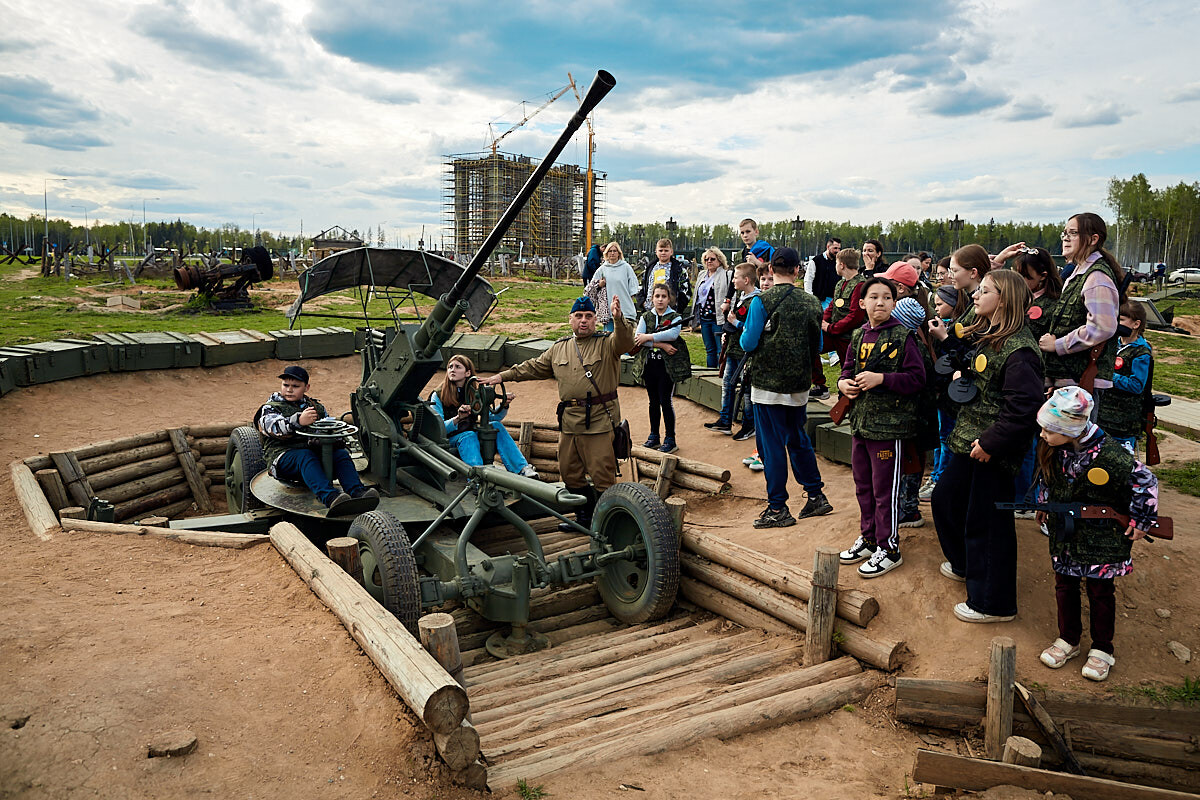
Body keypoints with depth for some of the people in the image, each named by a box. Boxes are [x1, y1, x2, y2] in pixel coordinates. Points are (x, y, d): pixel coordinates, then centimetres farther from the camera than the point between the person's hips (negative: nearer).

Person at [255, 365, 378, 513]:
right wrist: (298, 421, -36)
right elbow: (273, 426, -14)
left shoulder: (315, 406, 25)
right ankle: (329, 497, -60)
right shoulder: (270, 408, 9)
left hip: (315, 452, 4)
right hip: (284, 455, -4)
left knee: (341, 454, -23)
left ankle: (357, 492, -45)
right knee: (305, 456, -37)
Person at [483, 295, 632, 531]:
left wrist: (618, 318, -39)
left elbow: (625, 342, -21)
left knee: (602, 476, -5)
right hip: (568, 422, 6)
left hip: (599, 421, -6)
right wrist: (504, 376, 23)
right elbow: (535, 367, 25)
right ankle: (584, 517, 30)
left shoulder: (607, 343, 1)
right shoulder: (559, 348, 18)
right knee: (569, 473, 13)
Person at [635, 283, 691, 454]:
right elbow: (637, 338, -8)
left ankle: (670, 439, 5)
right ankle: (654, 436, 23)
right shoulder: (646, 317, 9)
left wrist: (648, 337, -19)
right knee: (653, 401, 12)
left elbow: (673, 334, -22)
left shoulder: (675, 317, 1)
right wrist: (660, 344, -17)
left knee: (666, 401, -4)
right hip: (649, 364, 4)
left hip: (668, 365, -4)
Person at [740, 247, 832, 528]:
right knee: (798, 439, 19)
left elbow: (748, 343, -13)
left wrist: (744, 332, 8)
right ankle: (816, 496, 26)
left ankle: (778, 509, 8)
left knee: (772, 444, 2)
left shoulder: (762, 301, -13)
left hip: (768, 383, -5)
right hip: (799, 383, 5)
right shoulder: (811, 302, 1)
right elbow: (817, 345, 9)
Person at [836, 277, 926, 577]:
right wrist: (843, 383, -1)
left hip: (889, 423, -7)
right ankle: (868, 538, 32)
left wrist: (881, 379, -22)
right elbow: (848, 369, 20)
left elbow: (917, 378, -14)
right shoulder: (859, 337, 9)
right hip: (860, 422, 7)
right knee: (863, 485, 17)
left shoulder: (902, 336, -9)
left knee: (885, 488, 1)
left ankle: (889, 548, 14)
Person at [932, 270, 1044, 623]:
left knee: (986, 522, 0)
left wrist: (991, 442, -24)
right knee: (945, 499, 22)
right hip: (970, 441, 10)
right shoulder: (983, 336, 9)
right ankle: (965, 564, 46)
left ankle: (993, 604, 16)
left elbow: (1024, 406, -26)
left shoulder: (1018, 350, -20)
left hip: (993, 451, -10)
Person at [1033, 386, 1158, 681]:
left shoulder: (1109, 455, -27)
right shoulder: (1053, 448, -9)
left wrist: (1141, 522, -9)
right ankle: (1068, 639, 32)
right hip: (1064, 534, 5)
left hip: (1101, 539, -5)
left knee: (1100, 591, 10)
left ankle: (1102, 649, 27)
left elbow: (1146, 483, -15)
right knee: (1064, 585, 14)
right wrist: (1044, 504, 17)